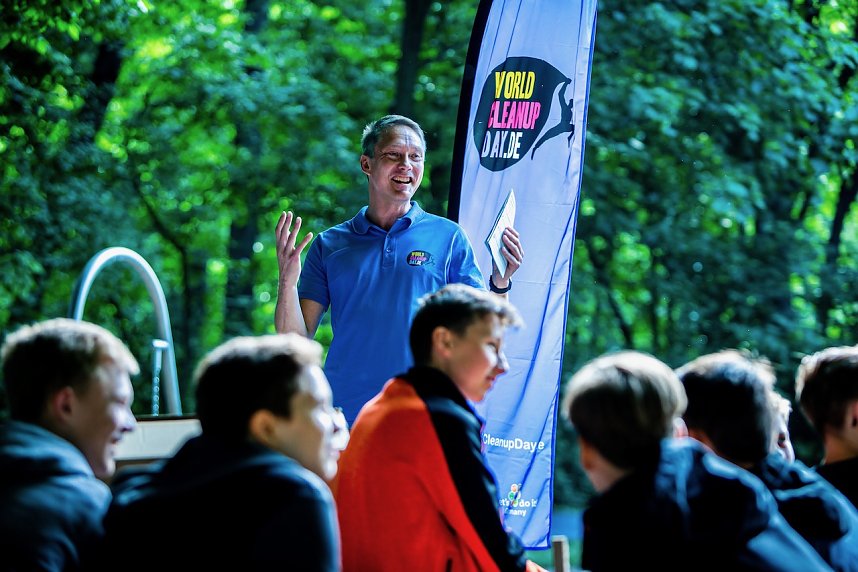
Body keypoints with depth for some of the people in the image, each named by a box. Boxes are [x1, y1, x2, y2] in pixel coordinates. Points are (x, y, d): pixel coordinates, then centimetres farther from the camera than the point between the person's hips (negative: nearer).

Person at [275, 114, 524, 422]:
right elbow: (296, 338, 7)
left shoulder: (448, 237, 9)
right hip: (345, 417, 1)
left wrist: (499, 284, -12)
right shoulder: (329, 245, 11)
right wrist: (287, 281, -8)